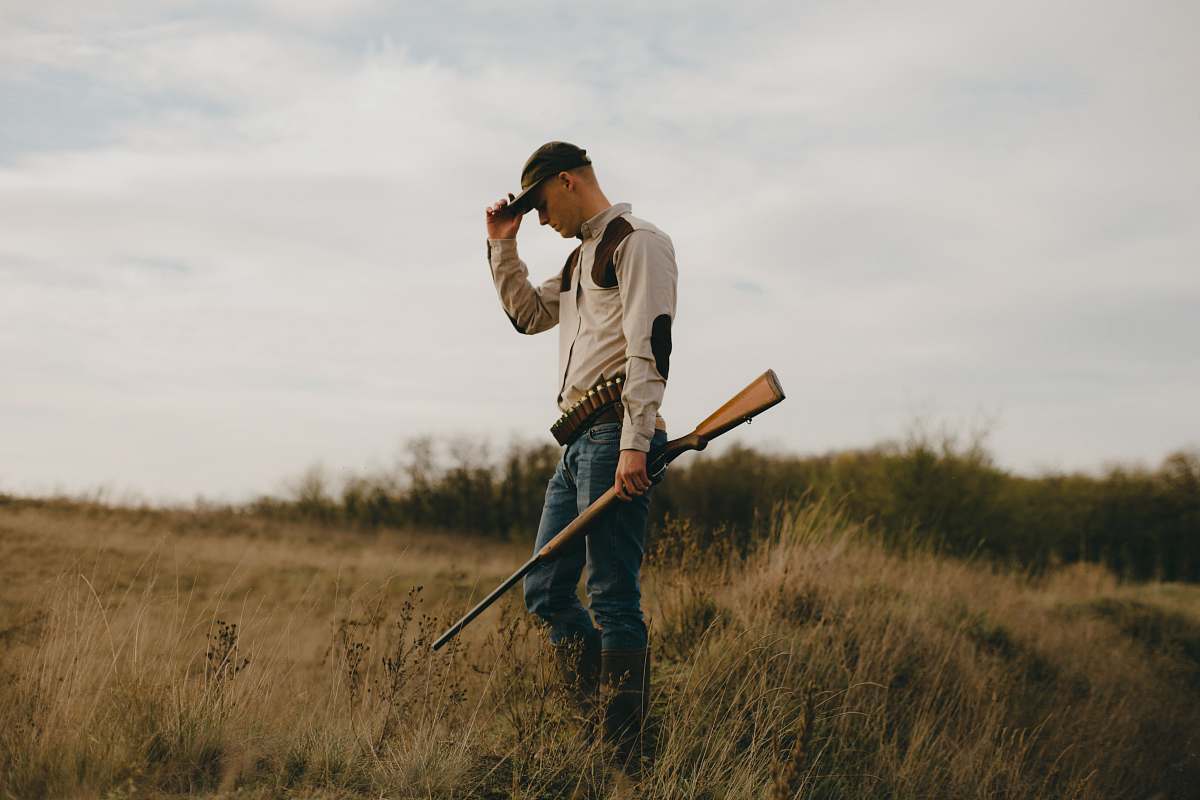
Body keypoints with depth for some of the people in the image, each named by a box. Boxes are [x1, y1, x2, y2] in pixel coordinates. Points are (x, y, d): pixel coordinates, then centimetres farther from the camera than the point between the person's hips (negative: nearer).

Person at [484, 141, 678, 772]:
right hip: (578, 441, 10)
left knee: (612, 598, -11)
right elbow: (527, 314, 37)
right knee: (545, 591, 8)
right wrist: (502, 247, 24)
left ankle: (626, 759, -8)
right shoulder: (581, 257, 24)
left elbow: (650, 346, -15)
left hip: (614, 436, -10)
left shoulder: (636, 241, -5)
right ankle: (596, 725, 13)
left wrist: (634, 445, -22)